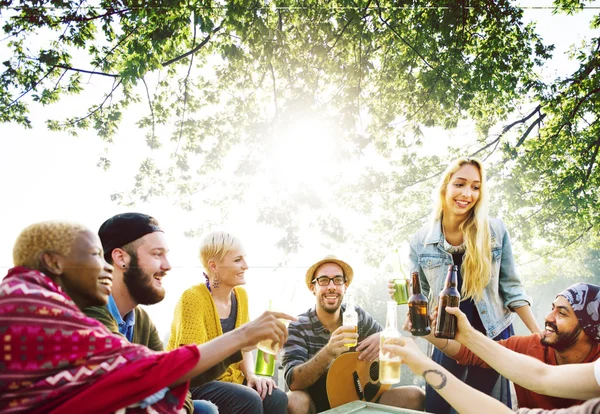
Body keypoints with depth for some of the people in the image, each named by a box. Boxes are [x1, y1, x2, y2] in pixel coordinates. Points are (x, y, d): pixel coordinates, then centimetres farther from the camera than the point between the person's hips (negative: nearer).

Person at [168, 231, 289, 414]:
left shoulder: (240, 295, 2)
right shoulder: (193, 298, -20)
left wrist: (251, 375, -10)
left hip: (229, 378, 6)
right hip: (192, 383, -6)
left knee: (277, 398, -20)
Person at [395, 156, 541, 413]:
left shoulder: (496, 230, -7)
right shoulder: (421, 241, -6)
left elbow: (510, 287, 0)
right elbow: (420, 295, 2)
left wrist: (539, 335, 0)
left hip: (494, 336, 0)